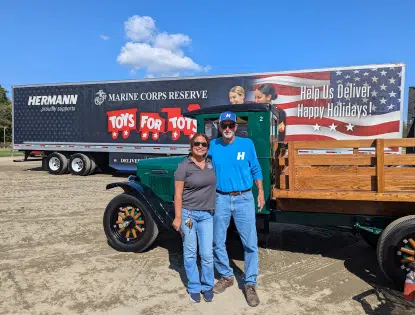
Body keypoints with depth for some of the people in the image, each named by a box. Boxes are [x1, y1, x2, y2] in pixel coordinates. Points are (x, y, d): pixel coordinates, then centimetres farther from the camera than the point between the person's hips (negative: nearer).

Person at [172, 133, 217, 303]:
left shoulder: (211, 163, 6)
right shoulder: (184, 165, -9)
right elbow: (178, 194, -9)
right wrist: (178, 217, -12)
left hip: (207, 215, 4)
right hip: (188, 214, -3)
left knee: (207, 254, 6)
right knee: (190, 253, 9)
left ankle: (207, 286, 27)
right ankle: (193, 287, 27)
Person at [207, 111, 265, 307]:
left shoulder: (247, 144, -1)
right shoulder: (213, 146, 1)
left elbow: (255, 169, 6)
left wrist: (261, 192, 4)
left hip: (244, 199, -1)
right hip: (221, 199, 2)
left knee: (250, 243, 2)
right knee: (217, 242, 11)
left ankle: (250, 284, 19)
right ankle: (226, 277, 33)